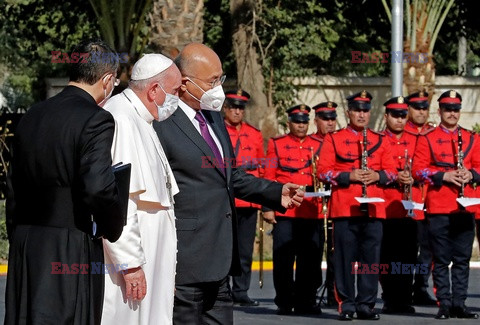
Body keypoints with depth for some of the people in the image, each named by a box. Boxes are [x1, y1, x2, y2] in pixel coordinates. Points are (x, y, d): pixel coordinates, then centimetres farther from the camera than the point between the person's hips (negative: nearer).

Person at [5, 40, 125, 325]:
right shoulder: (96, 121, -12)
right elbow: (99, 188, -24)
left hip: (25, 245, 7)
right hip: (71, 249, -7)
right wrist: (113, 229, -6)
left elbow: (16, 191, 15)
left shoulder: (32, 116, 11)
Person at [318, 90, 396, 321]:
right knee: (345, 258, -1)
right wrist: (349, 176, -14)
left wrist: (377, 175, -9)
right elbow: (323, 172, -1)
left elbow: (392, 171, 12)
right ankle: (346, 305, 5)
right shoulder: (333, 139, 6)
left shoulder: (380, 141, 13)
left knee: (371, 259, 1)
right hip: (344, 208, -2)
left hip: (373, 209, 2)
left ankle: (366, 304, 8)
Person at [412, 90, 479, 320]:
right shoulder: (427, 139, 2)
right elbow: (418, 170, -3)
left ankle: (459, 303, 10)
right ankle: (444, 304, 4)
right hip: (439, 208, -3)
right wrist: (444, 176, -16)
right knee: (442, 259, 0)